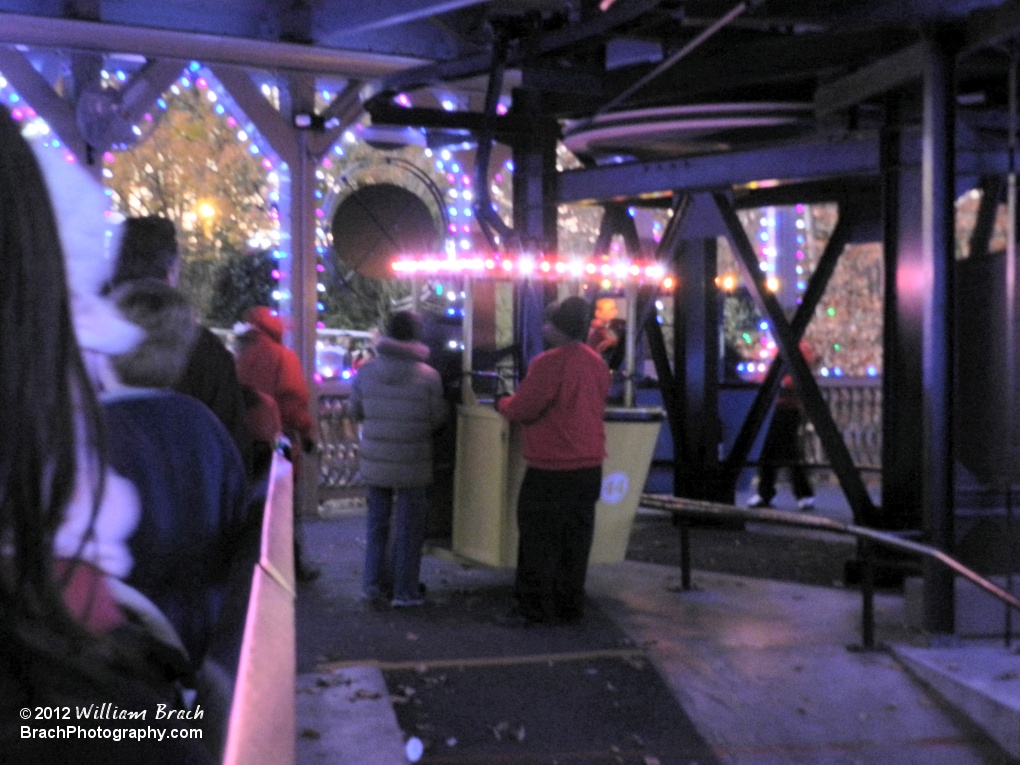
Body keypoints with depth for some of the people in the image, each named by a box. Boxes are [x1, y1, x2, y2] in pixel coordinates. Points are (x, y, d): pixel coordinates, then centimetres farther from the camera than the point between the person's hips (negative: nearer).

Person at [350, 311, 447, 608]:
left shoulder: (366, 371, -4)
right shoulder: (428, 375, -12)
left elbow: (357, 411, 7)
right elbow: (438, 419, -5)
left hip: (375, 461, 3)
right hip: (412, 464, -3)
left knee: (377, 523, 16)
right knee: (409, 527, 8)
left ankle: (374, 584, 23)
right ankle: (405, 591, 13)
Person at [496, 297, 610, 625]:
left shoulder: (548, 363, -17)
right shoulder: (596, 362, 8)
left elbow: (523, 408, -16)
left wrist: (501, 402, 6)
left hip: (551, 468, -7)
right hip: (589, 464, 7)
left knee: (539, 540, 3)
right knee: (576, 540, 13)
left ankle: (533, 607, 10)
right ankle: (570, 606, 21)